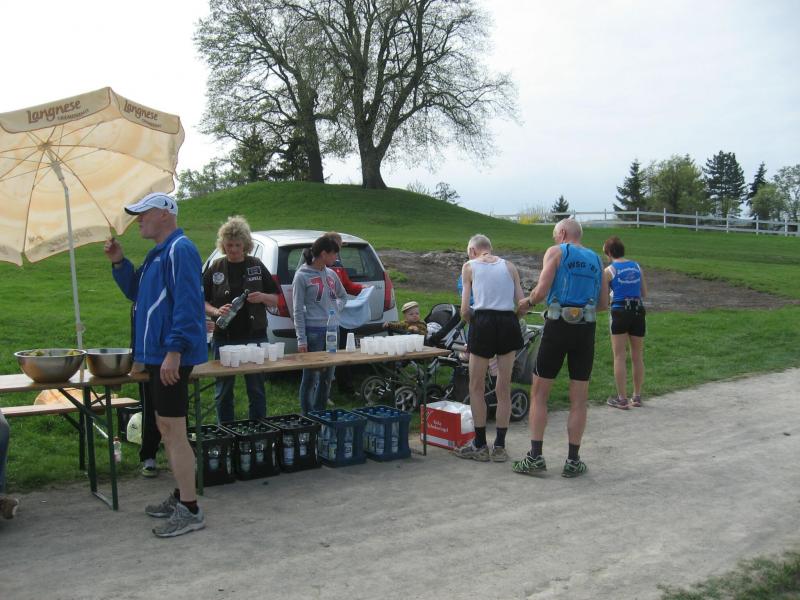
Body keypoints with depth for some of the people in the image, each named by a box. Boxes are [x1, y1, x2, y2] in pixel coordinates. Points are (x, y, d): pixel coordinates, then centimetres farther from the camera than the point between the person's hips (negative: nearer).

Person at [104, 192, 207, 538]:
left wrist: (174, 349, -28)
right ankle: (180, 497, 27)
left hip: (171, 356, -11)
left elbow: (187, 303, -23)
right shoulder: (158, 253, 18)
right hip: (156, 354, 11)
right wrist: (119, 263, 12)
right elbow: (137, 292, 27)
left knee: (172, 430, -8)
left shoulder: (179, 250, -14)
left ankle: (189, 511, -2)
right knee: (166, 427, 16)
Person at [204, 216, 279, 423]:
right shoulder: (215, 270, 4)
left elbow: (276, 300, 8)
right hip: (224, 338, 0)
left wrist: (262, 297, -13)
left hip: (254, 337, 0)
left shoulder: (256, 266, 5)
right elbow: (202, 302, 5)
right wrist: (216, 311, -14)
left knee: (256, 390, 5)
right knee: (223, 392, 9)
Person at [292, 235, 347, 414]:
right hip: (313, 331, -6)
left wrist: (336, 309, 6)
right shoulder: (302, 276, -7)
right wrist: (301, 339, -12)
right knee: (311, 377, -1)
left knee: (327, 376, 13)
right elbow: (298, 310, -8)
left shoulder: (331, 274, 10)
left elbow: (343, 296, 27)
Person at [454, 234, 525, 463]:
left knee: (476, 388, 10)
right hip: (509, 323, 3)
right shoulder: (509, 266, 17)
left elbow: (464, 310, 1)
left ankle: (480, 446, 13)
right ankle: (500, 446, 15)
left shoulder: (469, 266, 9)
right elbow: (522, 304, 6)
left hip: (483, 323, -3)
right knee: (504, 389, 11)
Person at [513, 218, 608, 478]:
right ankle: (573, 461, 11)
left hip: (558, 327, -4)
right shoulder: (596, 260, 15)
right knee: (579, 400, 8)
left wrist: (527, 302, 8)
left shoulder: (556, 252, 1)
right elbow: (604, 303, 14)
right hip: (586, 329, 4)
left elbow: (541, 290, -11)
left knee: (539, 393, 5)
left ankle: (535, 457, 3)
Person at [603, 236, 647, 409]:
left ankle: (622, 399, 6)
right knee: (637, 357, 13)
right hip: (638, 312, 4)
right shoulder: (637, 267, 8)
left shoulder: (609, 270, -5)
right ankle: (637, 396, 22)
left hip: (620, 312, -4)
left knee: (619, 357, 3)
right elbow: (645, 294, 13)